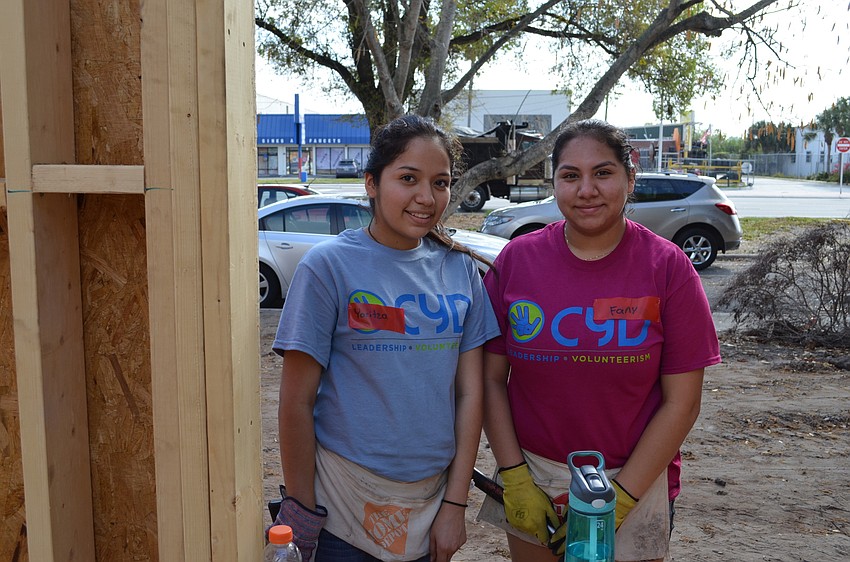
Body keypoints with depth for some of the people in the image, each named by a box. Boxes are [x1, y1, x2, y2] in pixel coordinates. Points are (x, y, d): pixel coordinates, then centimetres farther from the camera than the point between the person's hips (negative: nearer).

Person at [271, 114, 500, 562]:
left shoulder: (460, 269, 0)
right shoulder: (329, 266, -11)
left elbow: (470, 392, 1)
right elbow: (297, 402, -10)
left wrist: (455, 503, -1)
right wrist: (302, 515, -9)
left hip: (433, 500, 4)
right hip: (345, 508, -3)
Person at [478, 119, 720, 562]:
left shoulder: (668, 268, -9)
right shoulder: (516, 259, -5)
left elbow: (681, 402, -9)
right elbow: (491, 378, -2)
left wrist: (618, 500, -12)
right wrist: (515, 480, -8)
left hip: (634, 478, -1)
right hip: (530, 474, 2)